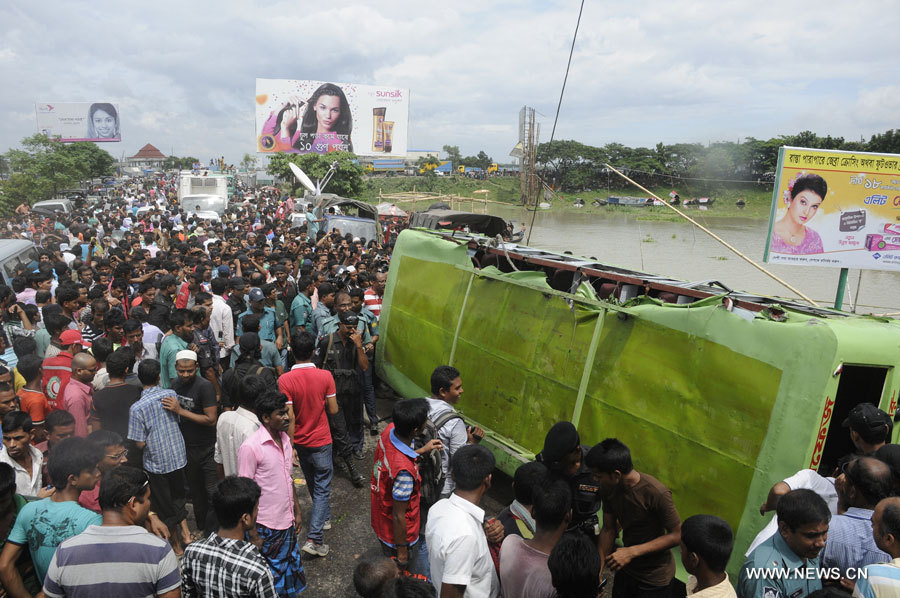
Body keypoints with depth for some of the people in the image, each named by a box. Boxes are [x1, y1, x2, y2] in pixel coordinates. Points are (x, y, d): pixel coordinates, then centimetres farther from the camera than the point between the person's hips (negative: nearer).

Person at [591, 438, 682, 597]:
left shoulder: (657, 493, -31)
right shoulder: (608, 488, -12)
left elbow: (676, 535, -22)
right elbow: (608, 529, -2)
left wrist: (631, 552, -27)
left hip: (655, 578, -5)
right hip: (625, 569, 5)